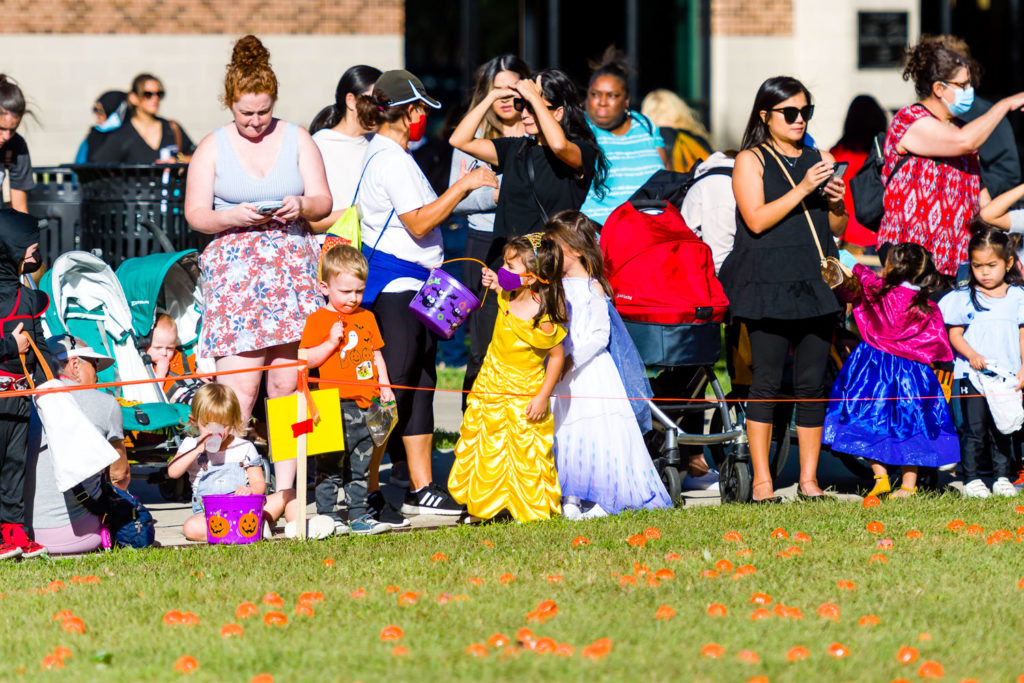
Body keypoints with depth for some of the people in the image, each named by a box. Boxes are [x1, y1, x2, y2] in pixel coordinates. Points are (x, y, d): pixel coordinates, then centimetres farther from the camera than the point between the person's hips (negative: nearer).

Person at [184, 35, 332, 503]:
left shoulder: (296, 139, 11)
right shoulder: (213, 147, 7)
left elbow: (323, 201, 10)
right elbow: (194, 213, 4)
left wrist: (301, 206, -12)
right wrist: (232, 218, -15)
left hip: (292, 269, 2)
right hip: (235, 271, -2)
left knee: (288, 381, -2)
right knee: (239, 384, -13)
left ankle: (284, 487, 2)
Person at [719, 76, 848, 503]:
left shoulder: (818, 160, 16)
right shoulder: (751, 160, 3)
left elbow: (839, 229, 19)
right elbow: (757, 219, -10)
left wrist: (836, 203, -2)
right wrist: (803, 189, -14)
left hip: (815, 282, 4)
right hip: (769, 283, -4)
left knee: (812, 383, 3)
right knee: (768, 382, -6)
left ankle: (809, 478, 9)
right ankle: (762, 480, -2)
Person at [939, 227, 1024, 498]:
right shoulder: (964, 299, 2)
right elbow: (955, 334, 2)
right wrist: (972, 355, -15)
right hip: (971, 374, -1)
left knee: (1002, 429, 5)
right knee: (974, 428, -4)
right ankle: (971, 479, 2)